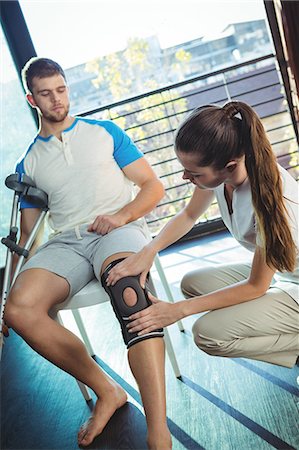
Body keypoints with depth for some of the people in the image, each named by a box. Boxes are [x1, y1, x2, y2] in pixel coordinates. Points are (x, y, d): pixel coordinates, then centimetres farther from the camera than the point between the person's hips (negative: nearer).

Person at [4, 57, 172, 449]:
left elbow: (153, 186, 10)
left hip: (120, 230, -2)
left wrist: (121, 215, -10)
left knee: (127, 289, -39)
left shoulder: (105, 132, 16)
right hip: (66, 241, 3)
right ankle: (107, 391, -11)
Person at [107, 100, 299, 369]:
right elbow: (188, 216, 4)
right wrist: (149, 251, -13)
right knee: (192, 283, 5)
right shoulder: (218, 167, -15)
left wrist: (179, 310, -22)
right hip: (269, 271, 8)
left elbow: (255, 287, -22)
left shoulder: (270, 197, -35)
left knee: (209, 333, -21)